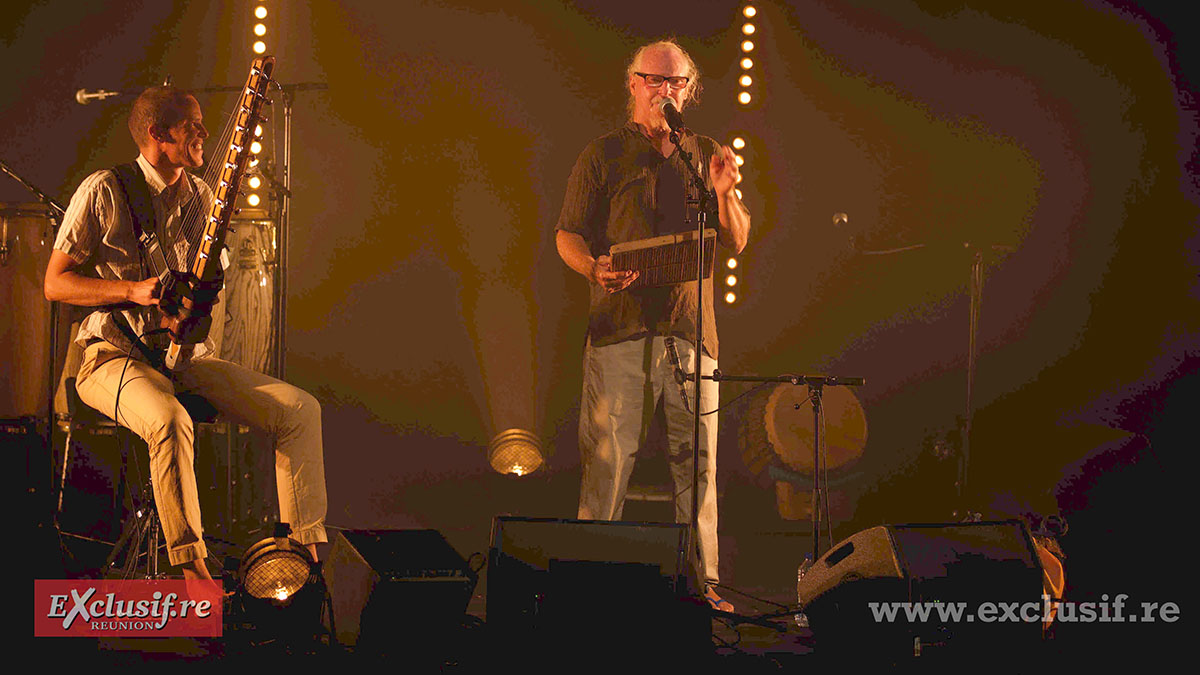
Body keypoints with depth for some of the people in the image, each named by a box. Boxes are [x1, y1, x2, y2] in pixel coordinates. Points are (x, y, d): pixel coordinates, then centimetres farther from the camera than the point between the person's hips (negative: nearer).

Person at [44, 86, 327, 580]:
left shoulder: (201, 196, 13)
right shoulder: (103, 192, -6)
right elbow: (55, 284, -5)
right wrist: (132, 290, -18)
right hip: (114, 354, -6)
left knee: (300, 409, -11)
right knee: (169, 420, -39)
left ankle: (306, 552, -7)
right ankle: (192, 568, -33)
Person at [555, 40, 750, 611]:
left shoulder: (706, 156, 16)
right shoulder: (603, 156, 6)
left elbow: (736, 243, 16)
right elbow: (567, 235, 4)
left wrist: (724, 195, -4)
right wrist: (595, 269, -17)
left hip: (691, 328, 3)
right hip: (621, 325, -3)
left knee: (697, 460, 3)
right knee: (608, 457, -6)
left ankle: (702, 581, 9)